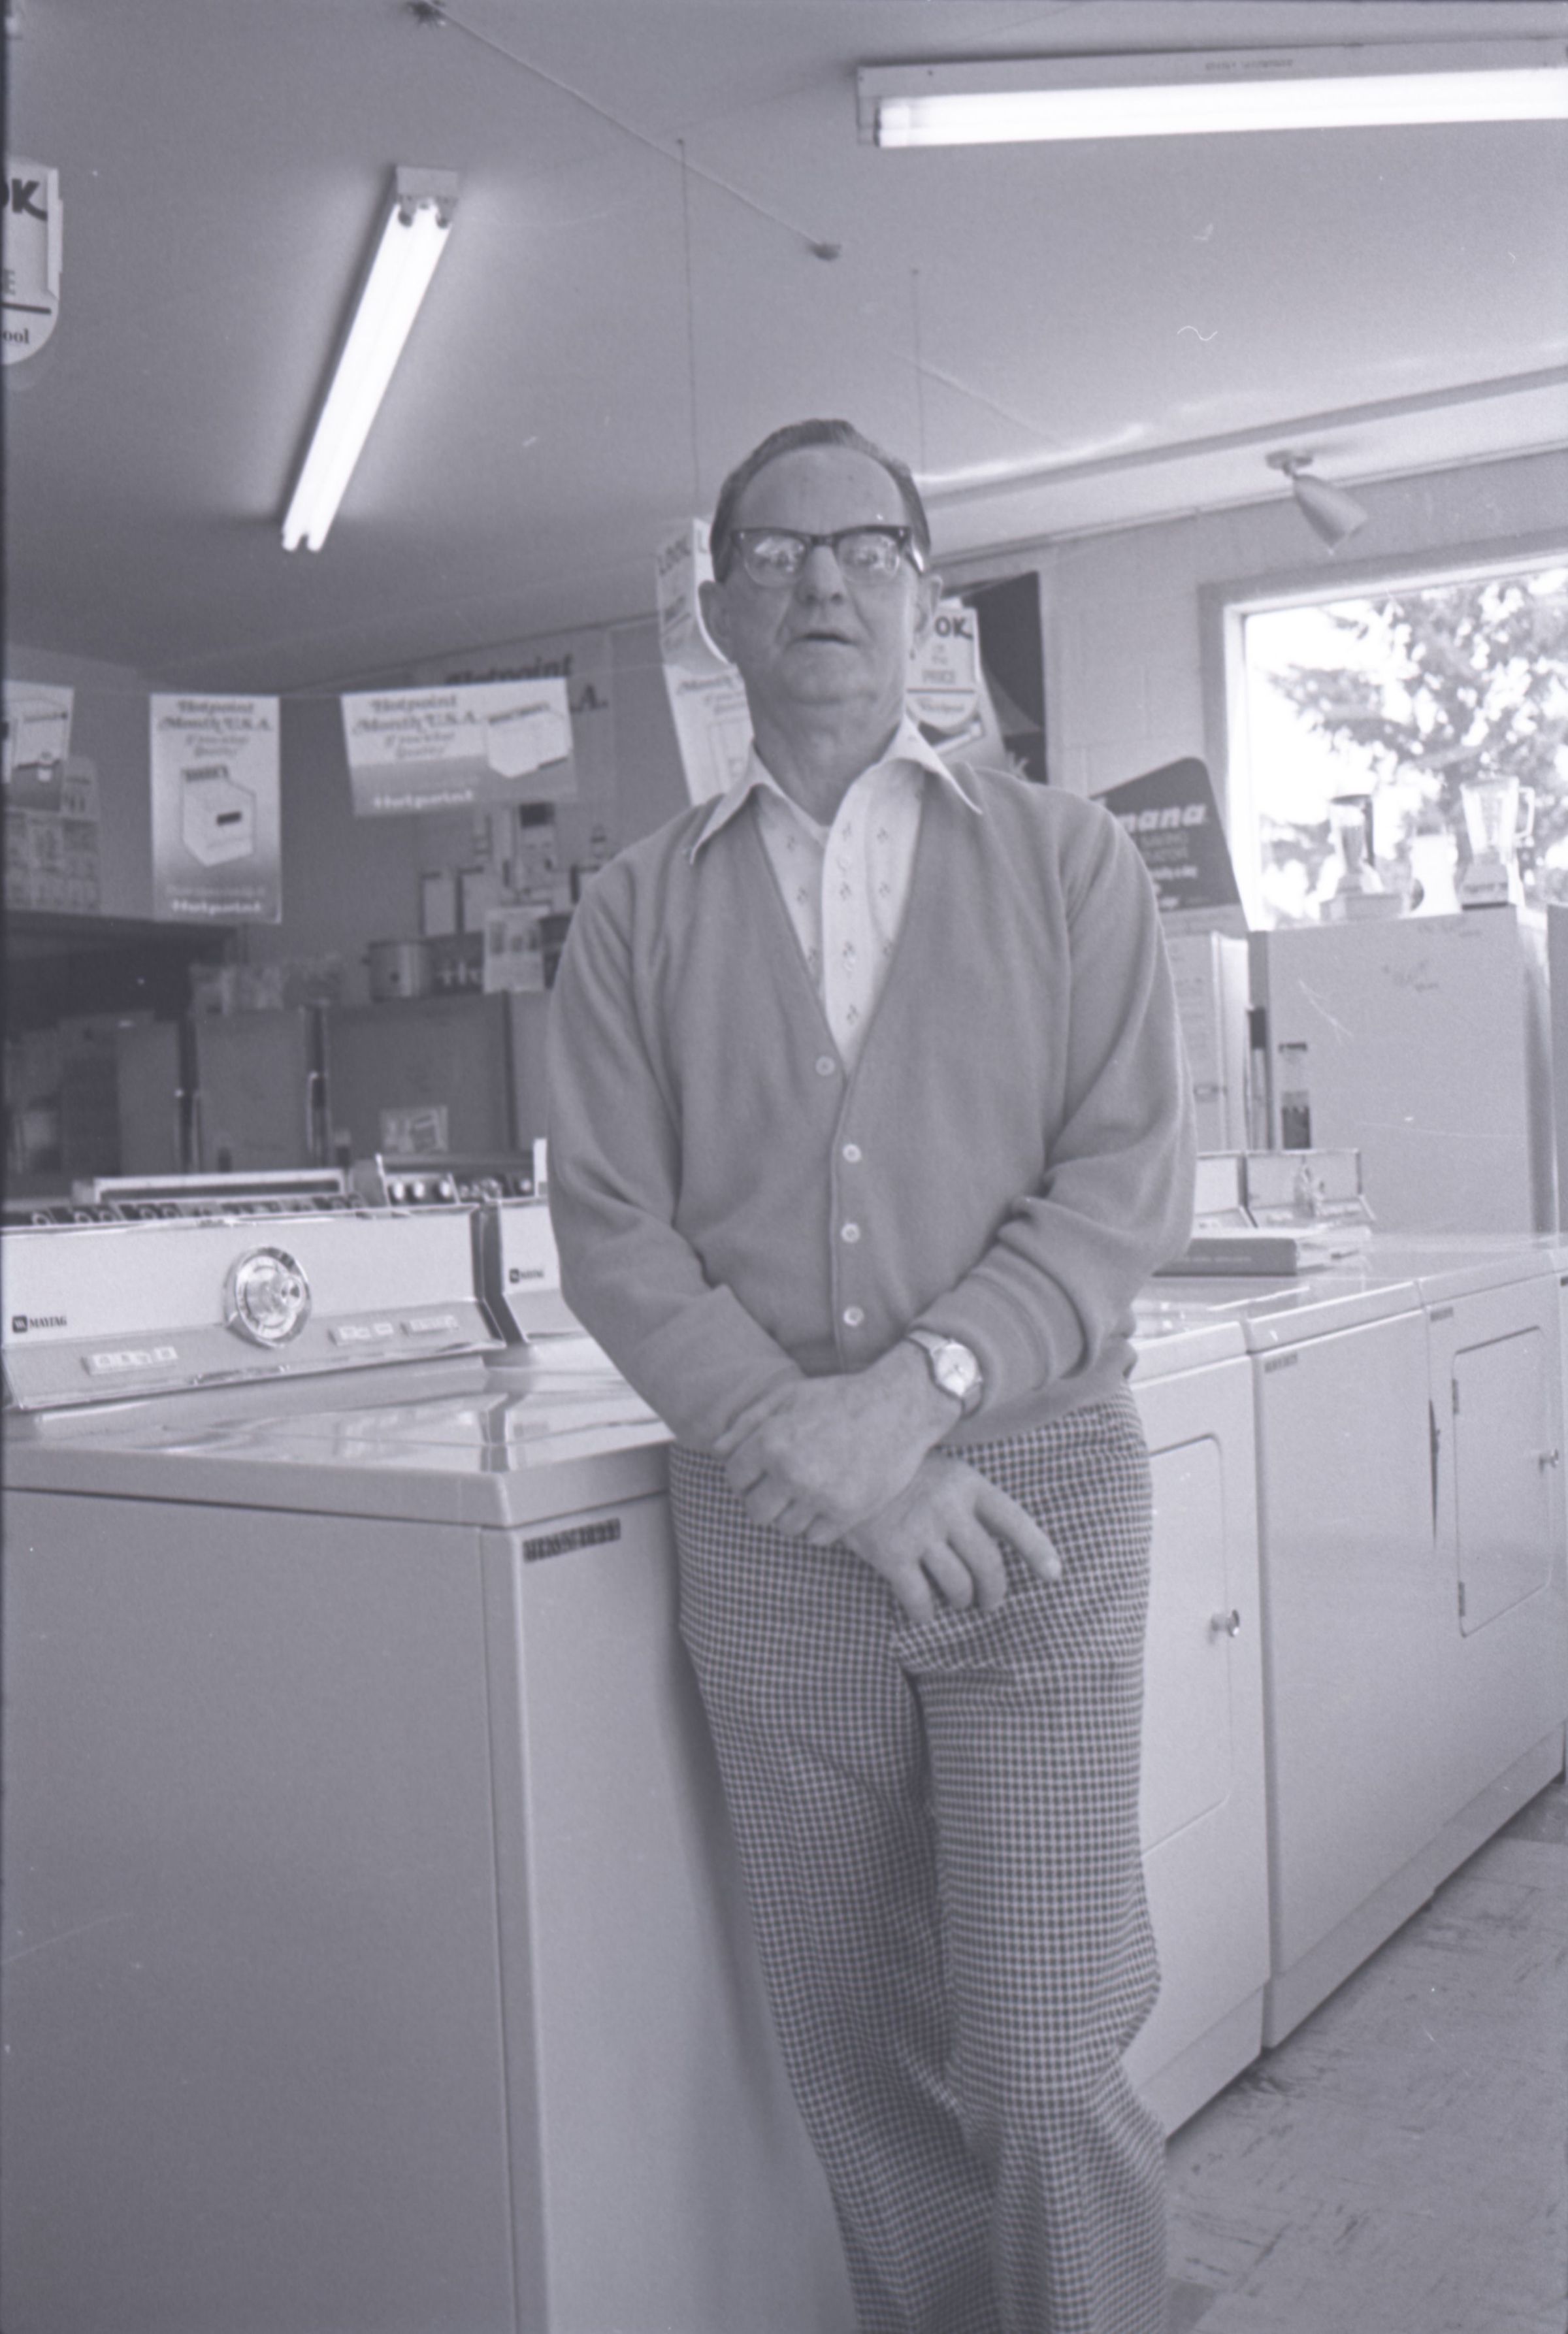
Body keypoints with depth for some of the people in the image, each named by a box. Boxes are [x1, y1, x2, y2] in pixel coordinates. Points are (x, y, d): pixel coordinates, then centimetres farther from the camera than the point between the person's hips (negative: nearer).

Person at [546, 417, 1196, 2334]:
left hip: (1036, 1491, -1)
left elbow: (1130, 1175, -3)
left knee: (1045, 2055, -2)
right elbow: (612, 1237, 0)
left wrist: (929, 1380, -18)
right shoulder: (639, 909, 8)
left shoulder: (1062, 857, 6)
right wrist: (818, 1449, -14)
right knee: (854, 2050, 12)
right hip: (765, 1531, 2)